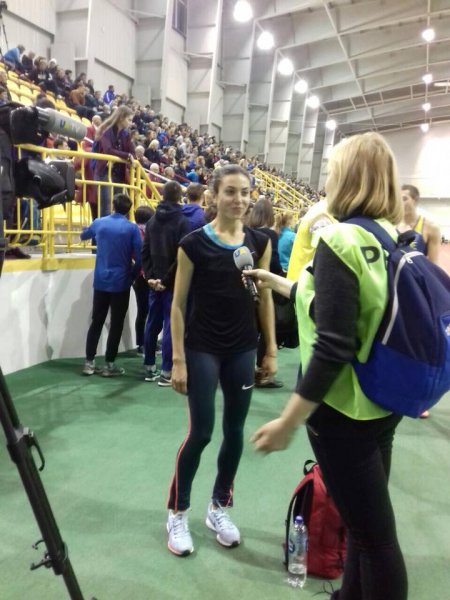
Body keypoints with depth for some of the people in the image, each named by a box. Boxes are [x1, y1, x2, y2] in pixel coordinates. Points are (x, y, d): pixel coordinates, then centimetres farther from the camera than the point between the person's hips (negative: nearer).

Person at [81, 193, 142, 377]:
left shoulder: (99, 223, 2)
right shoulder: (132, 228, -9)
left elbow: (83, 235, 23)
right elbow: (139, 257, -11)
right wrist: (133, 276, 6)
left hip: (100, 281, 4)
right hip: (121, 282, -3)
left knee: (96, 322, 12)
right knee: (116, 324, 5)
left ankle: (89, 362, 14)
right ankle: (109, 364, 9)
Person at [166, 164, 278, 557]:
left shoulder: (260, 242, 2)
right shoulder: (194, 243, -9)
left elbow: (265, 298, 7)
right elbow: (179, 304, -6)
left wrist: (271, 350, 5)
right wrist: (178, 360, -9)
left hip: (243, 350, 4)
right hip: (202, 349, -4)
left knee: (235, 431, 11)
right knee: (201, 432, 0)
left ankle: (219, 507, 30)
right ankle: (177, 512, 21)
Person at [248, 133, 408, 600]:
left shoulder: (340, 240, -20)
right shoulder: (393, 240, 5)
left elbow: (333, 346, -26)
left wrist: (288, 421, -18)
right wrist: (279, 284, 27)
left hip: (343, 409, -9)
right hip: (382, 402, 9)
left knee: (373, 533, 7)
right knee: (368, 522, 22)